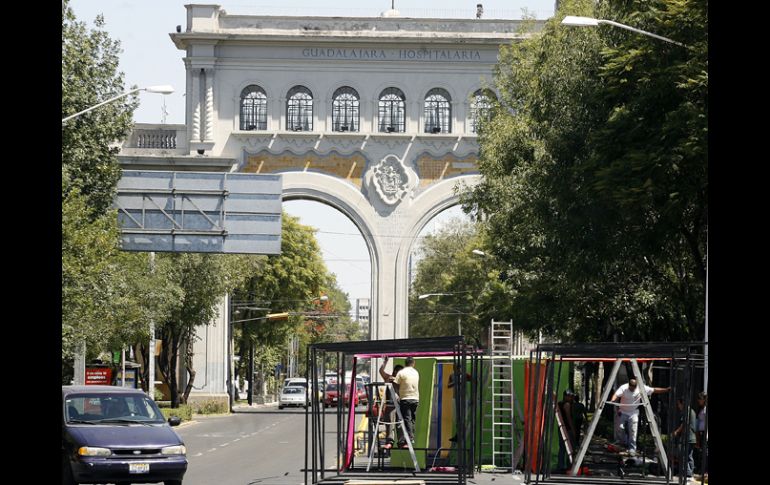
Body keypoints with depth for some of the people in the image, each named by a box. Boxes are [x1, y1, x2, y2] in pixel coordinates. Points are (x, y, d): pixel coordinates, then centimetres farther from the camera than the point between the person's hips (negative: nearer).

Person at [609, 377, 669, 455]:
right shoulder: (623, 388, -18)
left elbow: (654, 390, -9)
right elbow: (616, 395, -34)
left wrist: (666, 390, -16)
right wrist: (612, 400, -57)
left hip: (633, 413, 0)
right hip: (623, 412, 0)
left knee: (633, 431, -7)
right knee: (620, 428, -3)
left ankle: (632, 449, -1)